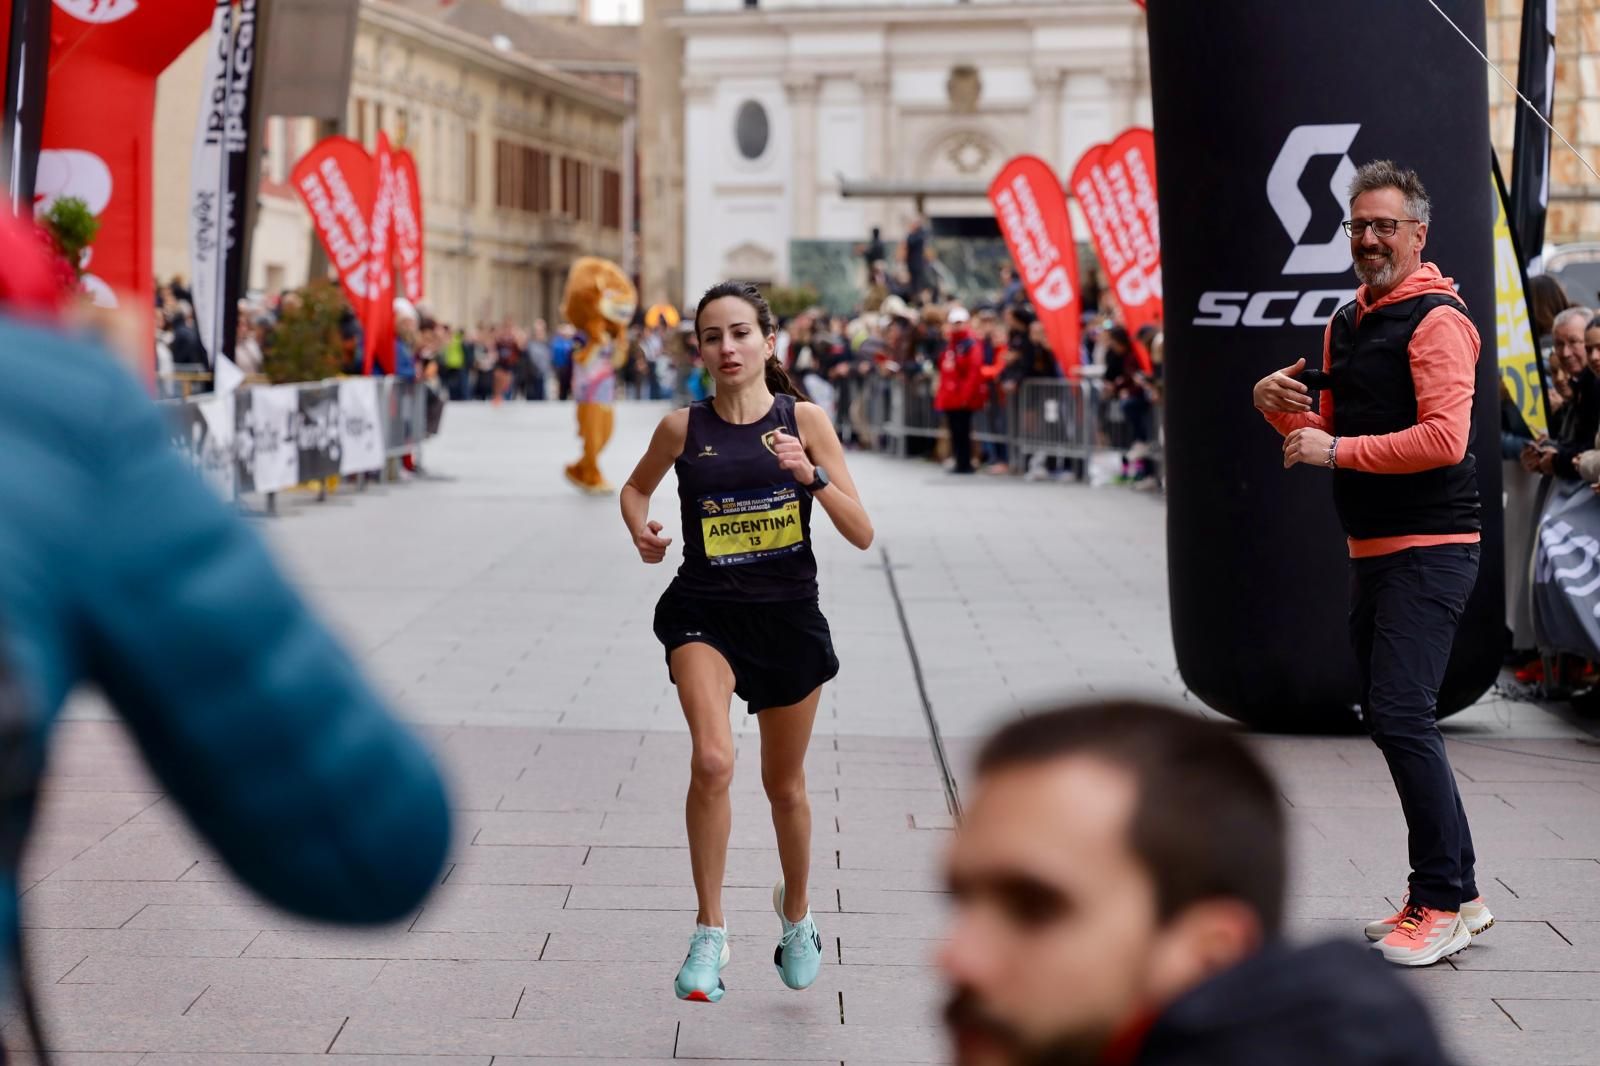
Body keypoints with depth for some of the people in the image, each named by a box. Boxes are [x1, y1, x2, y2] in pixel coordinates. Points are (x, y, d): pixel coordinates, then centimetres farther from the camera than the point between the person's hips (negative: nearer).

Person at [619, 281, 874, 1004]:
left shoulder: (804, 419, -6)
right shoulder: (682, 428, -3)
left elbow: (862, 534, -7)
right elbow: (635, 487, 18)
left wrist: (811, 474, -22)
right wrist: (640, 528, -3)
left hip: (789, 616, 1)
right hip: (704, 612, -1)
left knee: (784, 783, 16)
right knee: (712, 761, -25)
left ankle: (796, 911, 43)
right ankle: (709, 932, -11)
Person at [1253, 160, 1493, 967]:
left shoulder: (1436, 320, -12)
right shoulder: (1346, 325, 16)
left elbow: (1444, 439, -22)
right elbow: (1334, 436, 23)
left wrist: (1338, 451, -19)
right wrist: (1283, 411, 4)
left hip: (1430, 550, -9)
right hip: (1372, 552, 9)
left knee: (1402, 717, -14)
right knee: (1387, 718, 12)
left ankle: (1445, 903, -5)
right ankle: (1453, 893, 22)